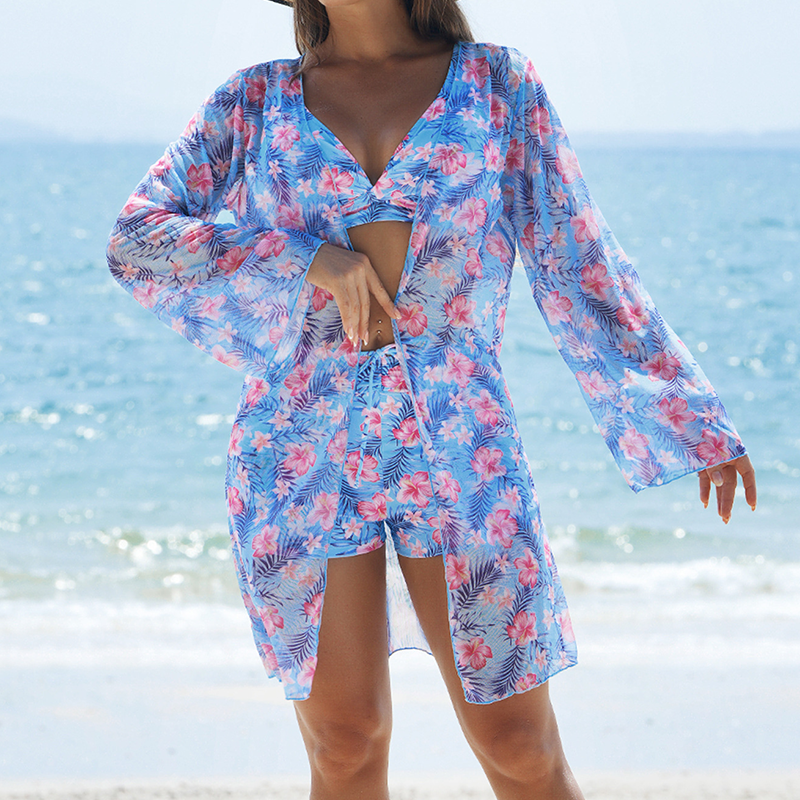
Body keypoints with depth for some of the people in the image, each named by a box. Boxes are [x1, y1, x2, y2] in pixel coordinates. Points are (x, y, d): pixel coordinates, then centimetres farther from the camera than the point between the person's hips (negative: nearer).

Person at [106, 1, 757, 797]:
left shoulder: (496, 83, 7)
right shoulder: (254, 103, 8)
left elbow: (578, 264, 9)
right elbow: (135, 244, 1)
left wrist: (689, 417, 9)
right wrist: (307, 262, -12)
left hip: (459, 443, 0)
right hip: (302, 453, 1)